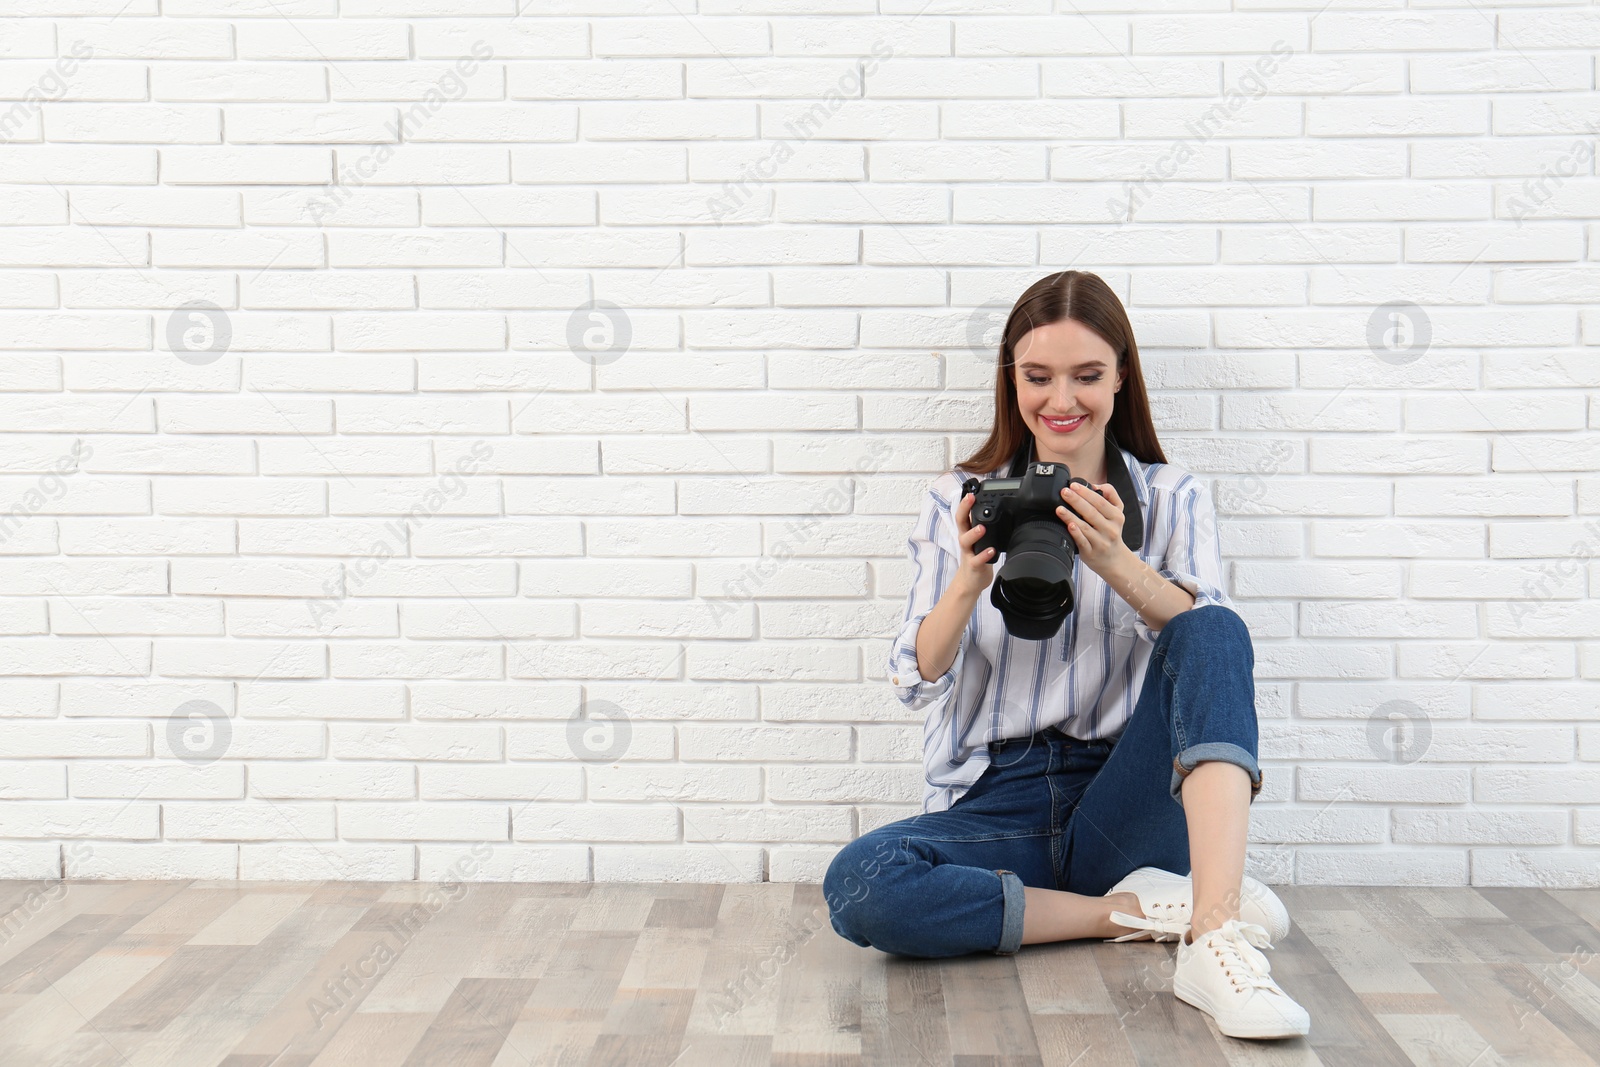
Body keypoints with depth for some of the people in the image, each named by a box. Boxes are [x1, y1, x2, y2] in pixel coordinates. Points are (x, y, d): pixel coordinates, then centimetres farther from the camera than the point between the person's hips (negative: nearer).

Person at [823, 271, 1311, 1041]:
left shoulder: (1173, 498, 9)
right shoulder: (960, 501, 9)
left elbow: (1210, 644, -9)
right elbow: (917, 682, 0)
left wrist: (1118, 564, -27)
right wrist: (969, 582, -19)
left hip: (1124, 807, 0)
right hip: (997, 806, 0)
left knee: (1215, 631, -26)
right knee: (856, 883, -30)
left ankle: (1216, 939, -39)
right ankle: (1146, 909, -18)